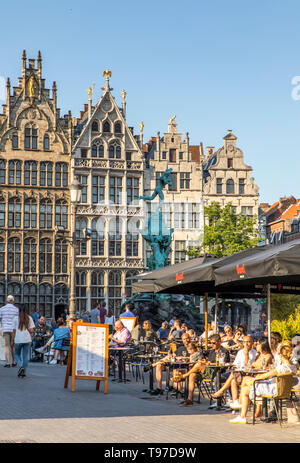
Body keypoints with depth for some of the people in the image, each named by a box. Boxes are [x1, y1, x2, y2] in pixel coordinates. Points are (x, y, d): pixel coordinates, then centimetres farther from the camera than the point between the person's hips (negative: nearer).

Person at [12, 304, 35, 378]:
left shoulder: (16, 318, 0)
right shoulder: (29, 318, 2)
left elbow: (14, 331, 0)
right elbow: (31, 330, -3)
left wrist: (12, 340, 9)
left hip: (18, 340, -1)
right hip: (27, 340, 1)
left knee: (17, 354, 16)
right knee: (25, 356, 9)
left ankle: (20, 366, -9)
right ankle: (23, 372, 8)